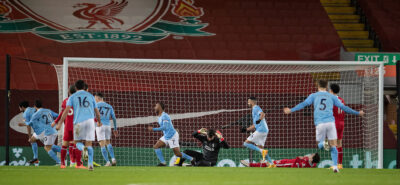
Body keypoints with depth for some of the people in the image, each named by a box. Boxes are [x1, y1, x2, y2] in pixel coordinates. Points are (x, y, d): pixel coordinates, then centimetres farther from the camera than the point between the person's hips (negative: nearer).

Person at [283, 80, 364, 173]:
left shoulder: (313, 96, 14)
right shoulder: (331, 96, 15)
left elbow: (304, 104, 0)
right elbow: (343, 107, 15)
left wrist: (291, 110, -2)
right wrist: (357, 113, 23)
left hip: (319, 123, 0)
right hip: (330, 122, 0)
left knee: (319, 145, 12)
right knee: (333, 146, 5)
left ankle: (323, 144, -25)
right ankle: (335, 166, -9)